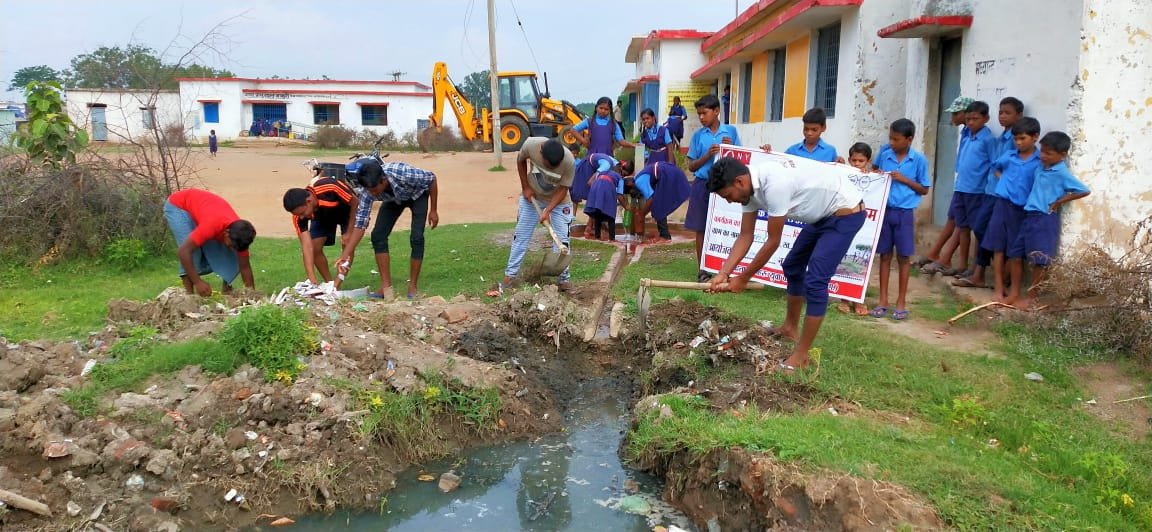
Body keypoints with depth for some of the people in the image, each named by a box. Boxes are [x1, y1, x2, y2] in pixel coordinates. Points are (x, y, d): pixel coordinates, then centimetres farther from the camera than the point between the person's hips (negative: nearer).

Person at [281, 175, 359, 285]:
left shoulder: (330, 188, -44)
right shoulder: (299, 216, -30)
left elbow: (355, 202, -27)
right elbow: (307, 246, -32)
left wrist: (349, 233, -23)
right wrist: (312, 281, -40)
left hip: (347, 209, -3)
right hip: (322, 215, 3)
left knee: (348, 246, -19)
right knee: (315, 248, -10)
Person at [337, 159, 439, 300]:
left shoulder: (402, 173, -43)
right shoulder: (368, 190, -31)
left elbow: (432, 178, -23)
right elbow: (360, 224, -27)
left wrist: (433, 211, -17)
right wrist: (345, 255, -36)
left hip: (417, 195, -3)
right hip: (393, 200, 3)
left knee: (416, 238, -18)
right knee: (378, 236, -12)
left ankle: (413, 288, -5)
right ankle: (386, 288, -4)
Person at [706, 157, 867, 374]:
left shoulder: (774, 185, -33)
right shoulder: (751, 186, -5)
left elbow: (773, 242, -24)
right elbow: (745, 237, 0)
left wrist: (743, 278, -15)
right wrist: (723, 273, -10)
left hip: (846, 211, -10)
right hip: (823, 213, 10)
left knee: (815, 281, -15)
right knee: (792, 266, 19)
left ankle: (801, 355, -7)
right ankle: (791, 328, 36)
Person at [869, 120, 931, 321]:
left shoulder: (919, 159, -5)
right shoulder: (884, 152, -1)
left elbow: (924, 189, 2)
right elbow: (875, 169, 19)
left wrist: (905, 179, -12)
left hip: (904, 212, -2)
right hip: (884, 209, 2)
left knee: (903, 257, 6)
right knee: (885, 255, 8)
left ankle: (901, 301, 17)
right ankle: (883, 300, 17)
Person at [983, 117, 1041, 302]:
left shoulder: (1040, 162, -6)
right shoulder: (1009, 155, 4)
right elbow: (995, 167, 23)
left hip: (1023, 209, -2)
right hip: (1003, 204, 2)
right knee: (998, 247, 2)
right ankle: (999, 290, 8)